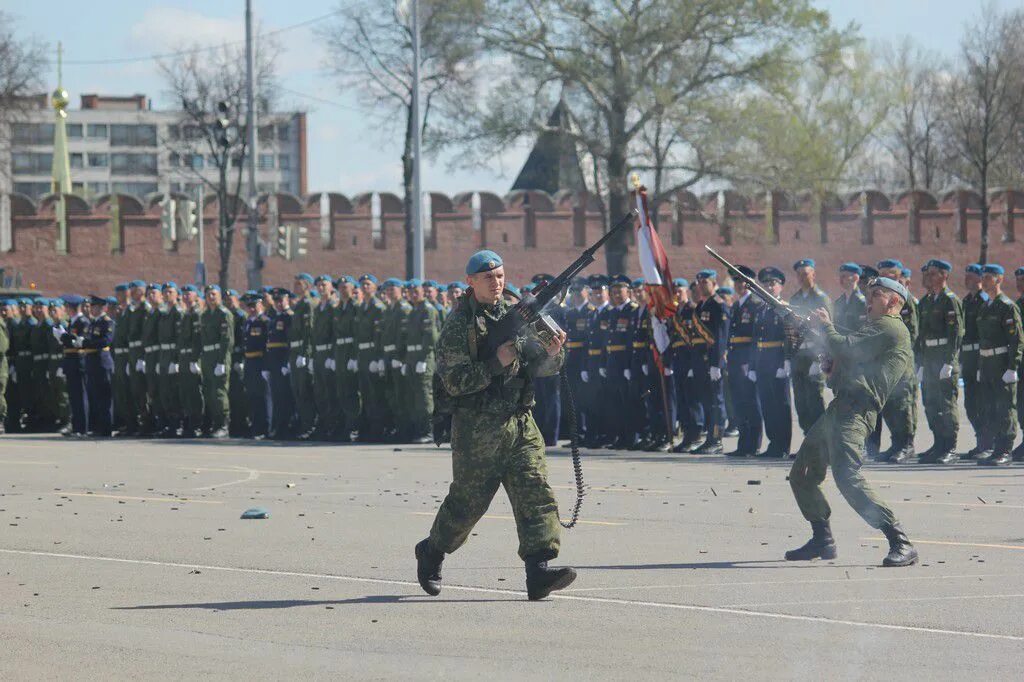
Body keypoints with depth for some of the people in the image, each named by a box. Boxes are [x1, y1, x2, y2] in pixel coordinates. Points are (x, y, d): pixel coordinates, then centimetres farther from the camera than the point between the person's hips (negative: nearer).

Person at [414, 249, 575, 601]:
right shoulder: (459, 324, -6)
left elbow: (536, 366, 9)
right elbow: (454, 382, -14)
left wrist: (552, 353, -13)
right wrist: (496, 363, -22)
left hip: (520, 423, 5)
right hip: (477, 426, -5)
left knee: (535, 492, -9)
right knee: (467, 500, 5)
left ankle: (539, 571, -16)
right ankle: (430, 553, 29)